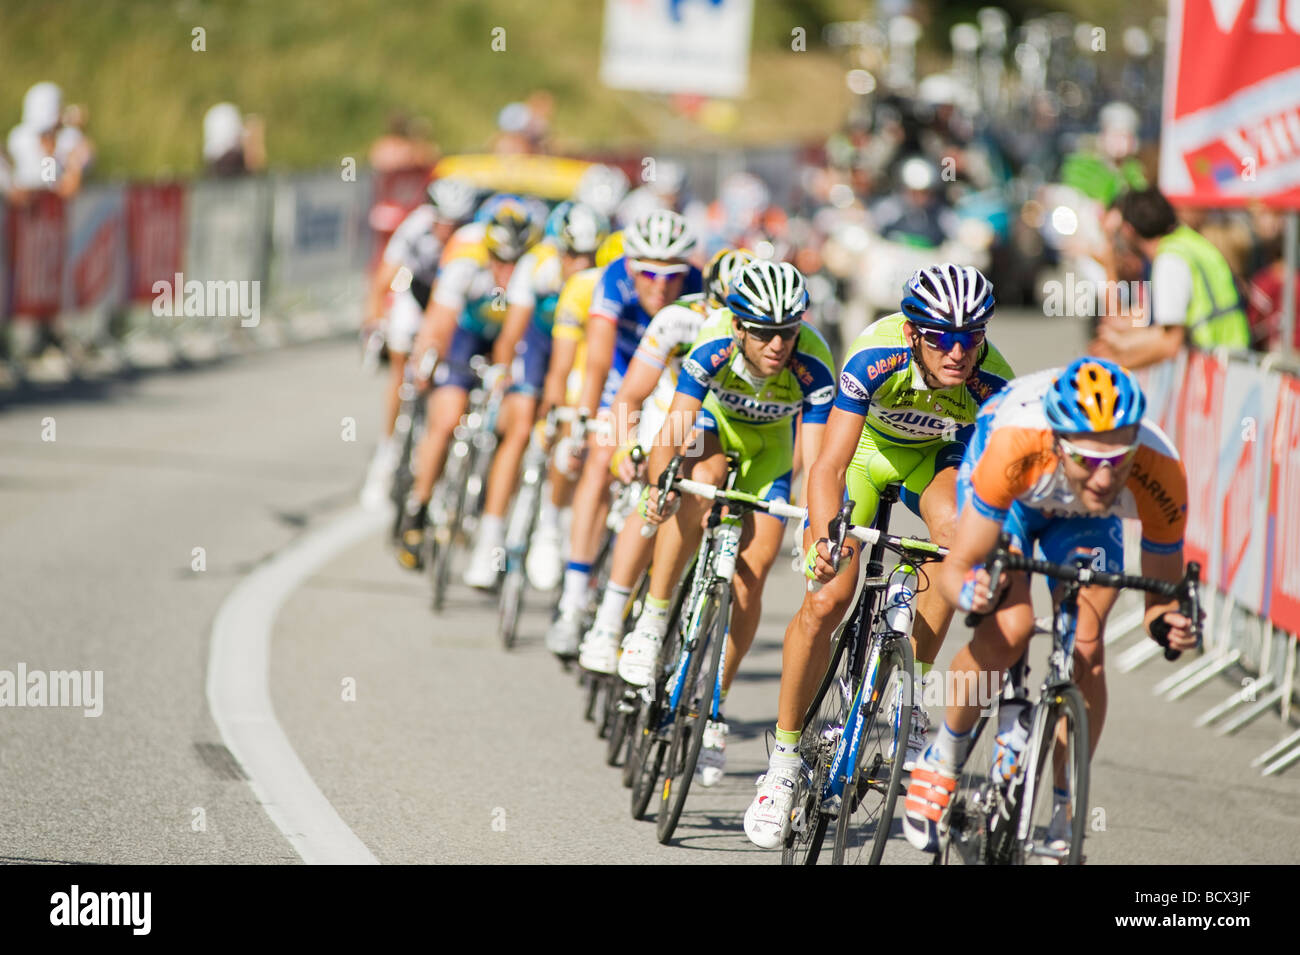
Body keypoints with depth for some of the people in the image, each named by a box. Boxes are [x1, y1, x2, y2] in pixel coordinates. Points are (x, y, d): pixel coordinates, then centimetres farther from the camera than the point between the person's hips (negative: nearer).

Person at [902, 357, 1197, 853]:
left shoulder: (1160, 472, -38)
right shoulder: (1017, 446, -44)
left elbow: (1162, 594, -24)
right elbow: (954, 568, -35)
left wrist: (1169, 623, -47)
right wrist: (972, 592, -58)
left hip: (1081, 516, 2)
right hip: (1011, 495, -2)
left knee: (1085, 651, -15)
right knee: (1010, 626, -25)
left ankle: (1065, 821, 2)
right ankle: (941, 760, 0)